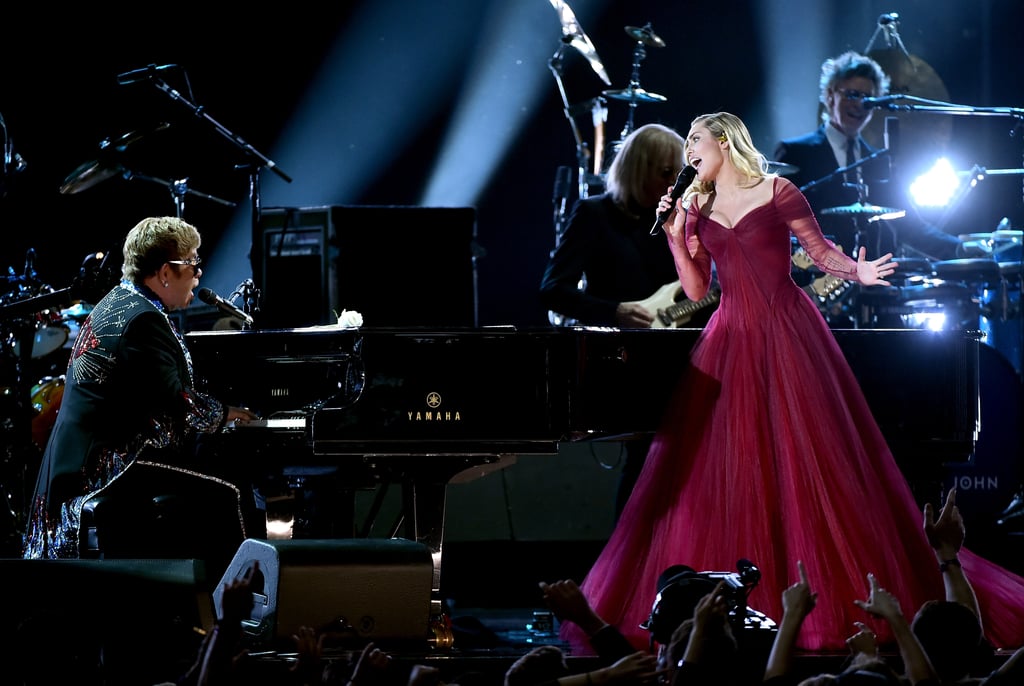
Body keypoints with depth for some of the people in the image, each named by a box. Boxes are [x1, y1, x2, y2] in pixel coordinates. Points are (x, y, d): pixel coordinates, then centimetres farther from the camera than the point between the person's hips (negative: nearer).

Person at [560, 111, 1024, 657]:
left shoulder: (775, 192, 0)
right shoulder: (697, 209, 12)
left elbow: (821, 251, 3)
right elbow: (696, 289, 10)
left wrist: (856, 272, -15)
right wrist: (674, 235, 0)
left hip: (786, 334, -4)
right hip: (731, 340, 4)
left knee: (811, 460, -7)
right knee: (725, 468, -1)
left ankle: (841, 595, -1)